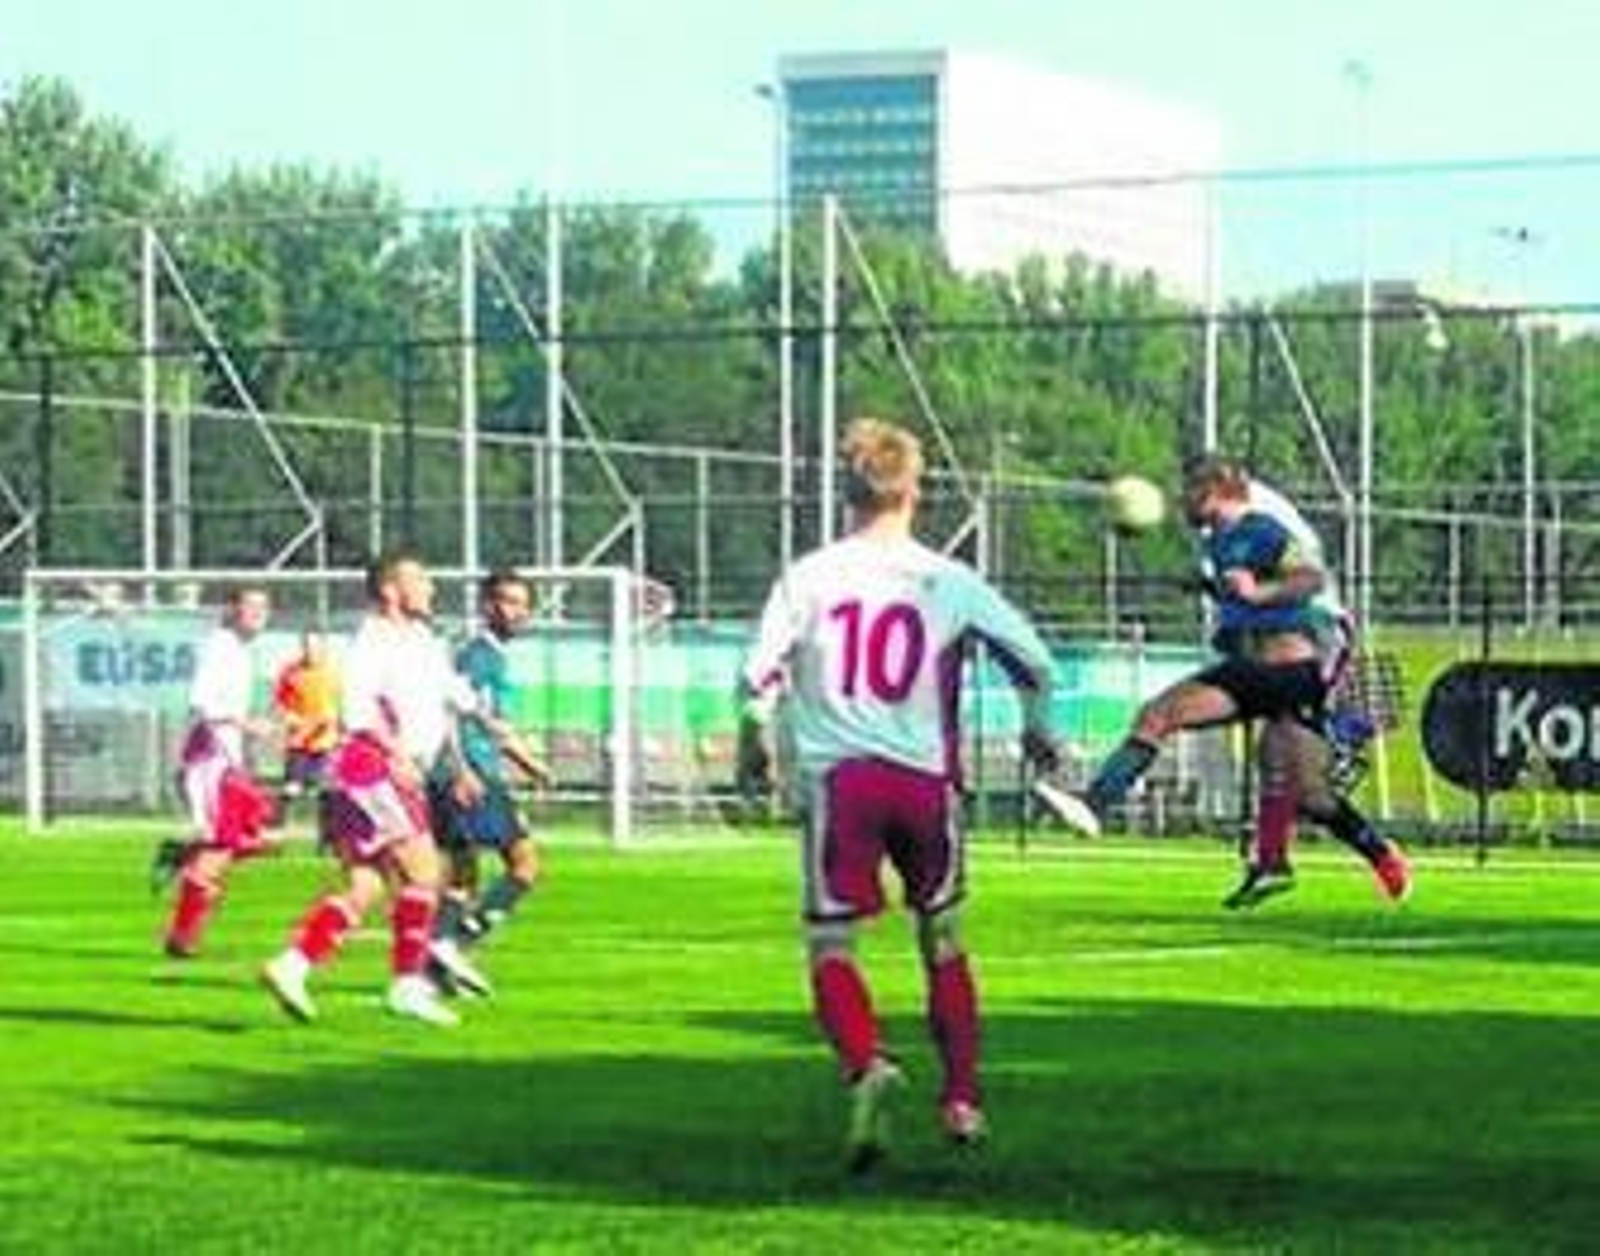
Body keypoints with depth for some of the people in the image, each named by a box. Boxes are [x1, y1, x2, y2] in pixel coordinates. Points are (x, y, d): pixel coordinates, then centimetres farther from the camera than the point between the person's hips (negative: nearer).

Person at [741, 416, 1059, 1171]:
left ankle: (867, 1066, -25)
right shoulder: (950, 582, 2)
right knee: (943, 942, 18)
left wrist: (757, 730, 19)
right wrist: (1037, 729, 25)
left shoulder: (809, 577, -2)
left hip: (835, 777, -1)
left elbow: (755, 678, -5)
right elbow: (1035, 662, 4)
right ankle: (962, 1099, 15)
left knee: (831, 947, 1)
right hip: (925, 778, 1)